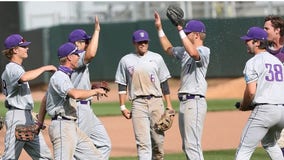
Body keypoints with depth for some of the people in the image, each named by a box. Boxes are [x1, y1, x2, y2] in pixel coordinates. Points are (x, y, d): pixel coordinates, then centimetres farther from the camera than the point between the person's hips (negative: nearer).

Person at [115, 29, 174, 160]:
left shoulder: (157, 58, 9)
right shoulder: (126, 60, 7)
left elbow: (164, 83, 10)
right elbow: (122, 85, 9)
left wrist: (169, 105, 5)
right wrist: (123, 107, 1)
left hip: (156, 102, 2)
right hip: (138, 103, -2)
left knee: (158, 139, 3)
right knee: (142, 141, -11)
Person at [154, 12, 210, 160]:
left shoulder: (204, 51, -10)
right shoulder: (185, 51, 19)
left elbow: (194, 53, -32)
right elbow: (168, 49, 34)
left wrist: (180, 31, -30)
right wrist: (159, 28, 28)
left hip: (194, 102, -10)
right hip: (184, 102, 10)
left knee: (192, 145, -15)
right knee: (187, 146, 13)